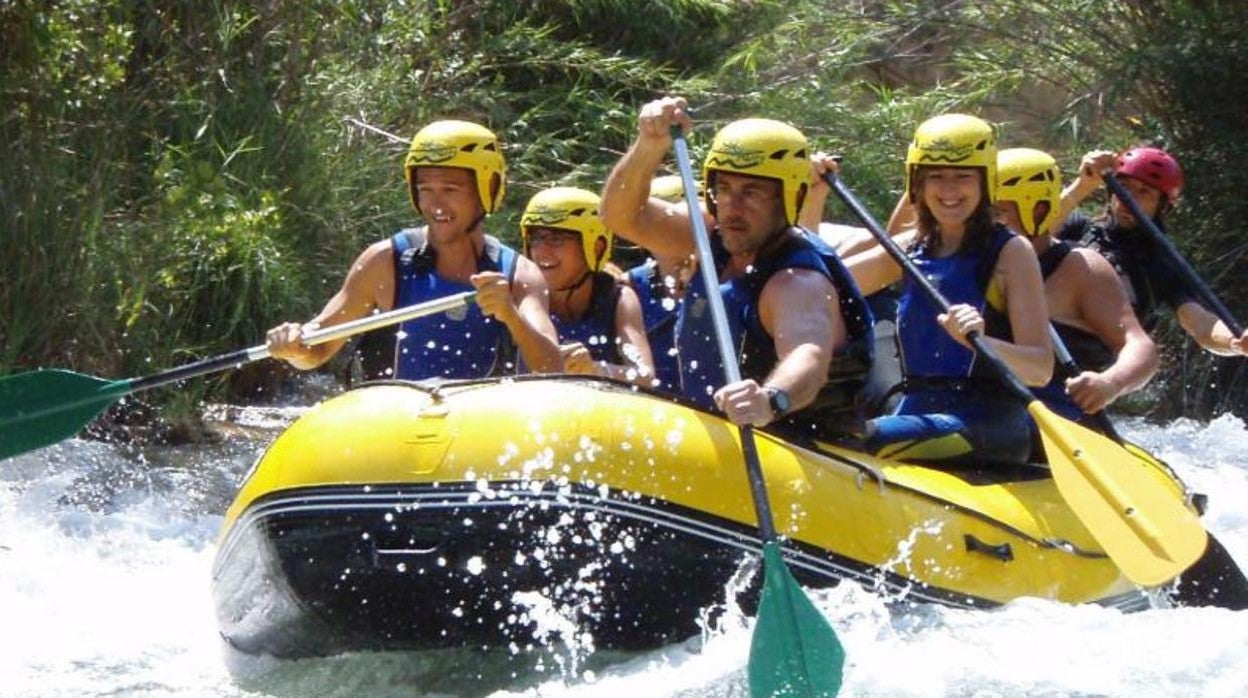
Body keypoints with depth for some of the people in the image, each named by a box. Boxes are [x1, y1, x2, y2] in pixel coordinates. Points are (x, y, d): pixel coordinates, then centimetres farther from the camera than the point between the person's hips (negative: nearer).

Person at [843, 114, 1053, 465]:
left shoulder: (1010, 252, -4)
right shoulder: (913, 250, 13)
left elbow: (1041, 369, -12)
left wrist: (981, 342, -32)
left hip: (989, 428, -6)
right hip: (917, 415, 6)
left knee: (863, 442, -30)